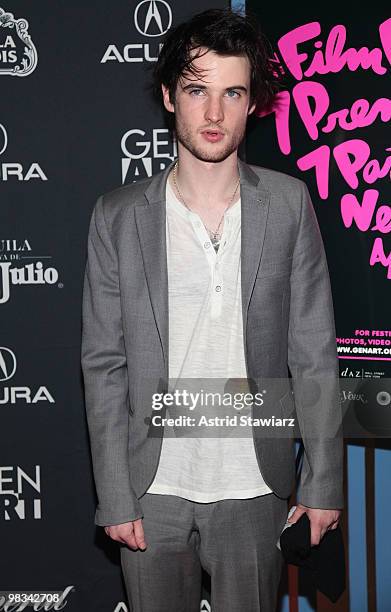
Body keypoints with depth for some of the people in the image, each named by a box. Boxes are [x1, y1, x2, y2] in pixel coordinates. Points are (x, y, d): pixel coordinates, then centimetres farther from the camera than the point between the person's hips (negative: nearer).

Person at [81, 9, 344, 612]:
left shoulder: (289, 204, -4)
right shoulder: (118, 216, -4)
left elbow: (313, 354, -1)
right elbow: (104, 366, -2)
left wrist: (324, 483, -1)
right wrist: (115, 498, -4)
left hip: (255, 490, 0)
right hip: (152, 491, 0)